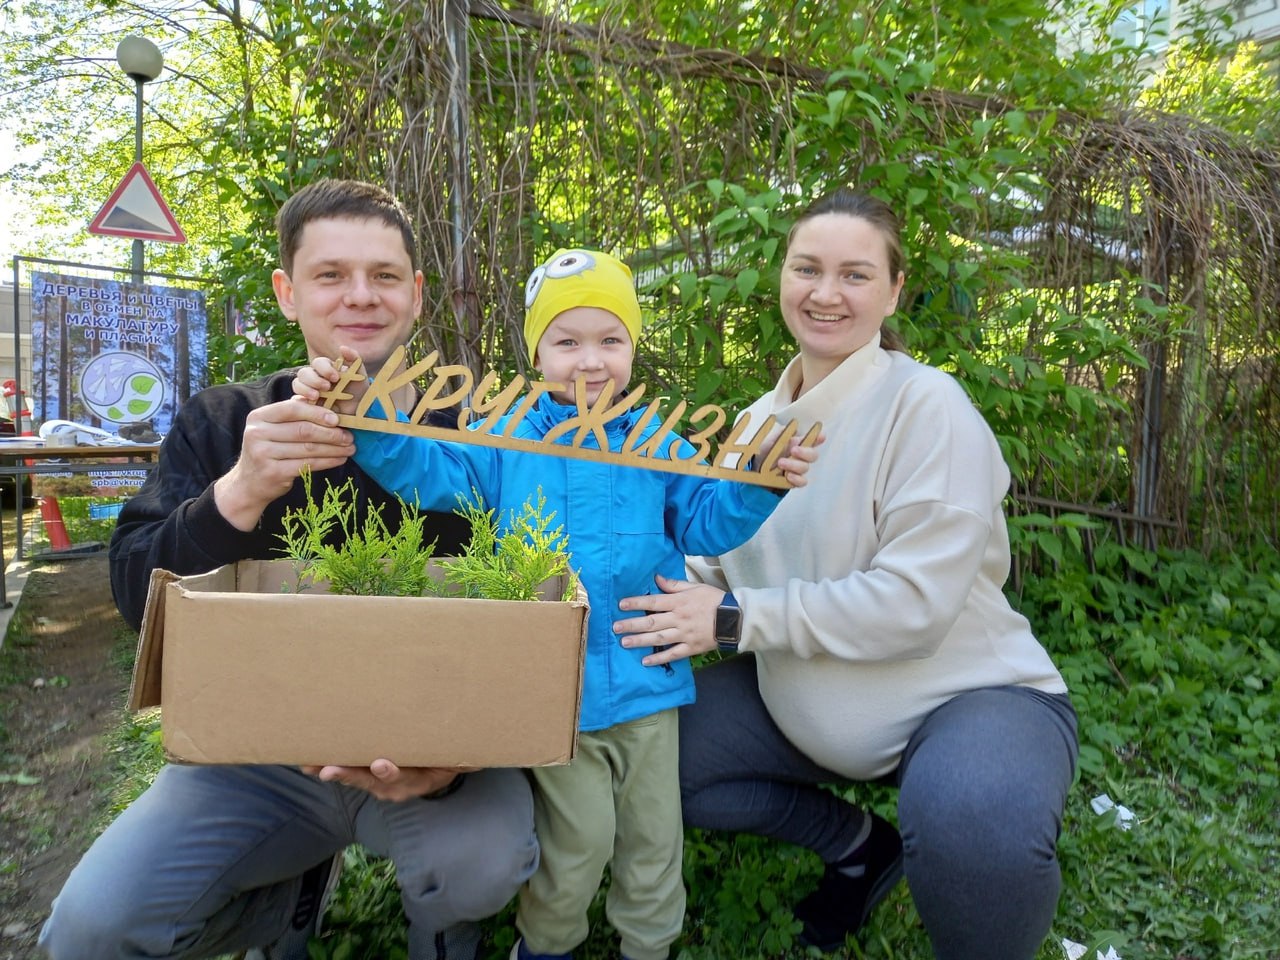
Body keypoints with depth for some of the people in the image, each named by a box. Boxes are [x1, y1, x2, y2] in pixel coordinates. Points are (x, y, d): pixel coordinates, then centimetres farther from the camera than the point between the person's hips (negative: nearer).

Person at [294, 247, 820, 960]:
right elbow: (426, 468, -9)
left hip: (645, 681, 2)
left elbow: (707, 522, 3)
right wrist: (361, 410, -25)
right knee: (579, 840, 9)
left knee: (653, 836, 18)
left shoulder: (657, 445, 3)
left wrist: (761, 482, -15)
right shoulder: (507, 440, 0)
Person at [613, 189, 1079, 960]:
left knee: (971, 822, -38)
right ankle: (860, 846, 15)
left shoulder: (926, 406, -18)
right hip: (805, 699, 7)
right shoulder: (760, 419, 4)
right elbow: (720, 563, 7)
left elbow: (914, 604, -25)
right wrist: (663, 590, -13)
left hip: (970, 693, -6)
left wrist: (735, 617, -26)